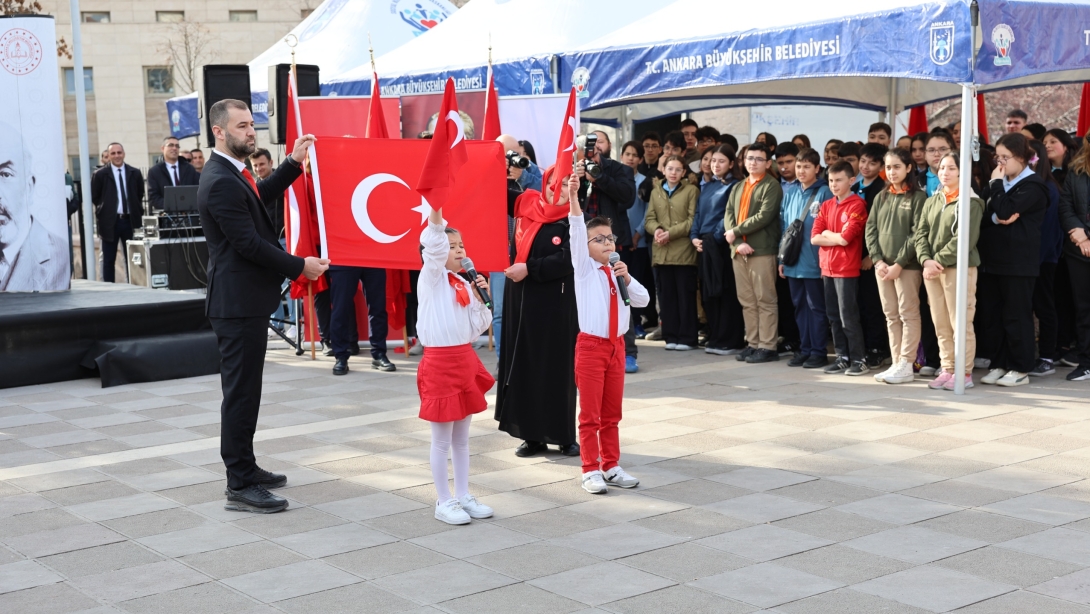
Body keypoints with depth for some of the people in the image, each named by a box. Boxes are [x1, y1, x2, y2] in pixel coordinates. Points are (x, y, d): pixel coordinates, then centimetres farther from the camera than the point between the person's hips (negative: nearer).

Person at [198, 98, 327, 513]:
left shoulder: (233, 174, 11)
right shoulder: (221, 183, -20)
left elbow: (262, 196, 29)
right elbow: (249, 244, -22)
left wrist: (294, 163, 21)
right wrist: (300, 267, -13)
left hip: (244, 299, 11)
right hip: (238, 303, -11)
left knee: (244, 389, 18)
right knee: (241, 391, -6)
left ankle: (245, 468, 28)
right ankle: (240, 487, -1)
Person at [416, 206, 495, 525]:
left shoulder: (465, 284, 10)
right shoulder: (431, 278, -6)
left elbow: (475, 329, 12)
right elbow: (432, 246, -27)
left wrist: (481, 300, -1)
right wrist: (435, 213, -40)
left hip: (466, 359, 6)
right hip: (439, 362, -6)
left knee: (461, 438, 15)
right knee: (442, 440, 2)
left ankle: (464, 496, 24)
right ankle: (444, 502, 11)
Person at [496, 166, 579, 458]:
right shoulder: (525, 204, 5)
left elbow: (568, 260, -19)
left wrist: (529, 268, -21)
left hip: (555, 303, -5)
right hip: (520, 299, 5)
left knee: (556, 367, 1)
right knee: (524, 365, 8)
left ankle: (563, 435, 10)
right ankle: (532, 435, 16)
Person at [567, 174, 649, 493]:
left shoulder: (618, 272, 10)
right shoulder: (584, 267, -3)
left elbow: (643, 300, 4)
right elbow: (576, 232, -18)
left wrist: (626, 279, -11)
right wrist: (573, 197, -30)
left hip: (616, 345, 5)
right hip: (591, 345, -5)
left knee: (612, 413, 11)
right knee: (590, 413, 0)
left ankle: (610, 467, 20)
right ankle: (590, 471, 7)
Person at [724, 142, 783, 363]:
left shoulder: (772, 186, -3)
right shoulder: (737, 188, 19)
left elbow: (764, 216, -15)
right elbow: (728, 216, 8)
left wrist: (736, 232, -10)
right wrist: (737, 243, -8)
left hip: (762, 251, -7)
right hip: (739, 251, 7)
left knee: (765, 301, -4)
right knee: (747, 302, 9)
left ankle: (767, 347, -1)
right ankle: (752, 343, 15)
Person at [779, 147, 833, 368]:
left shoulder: (824, 193, -7)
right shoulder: (790, 194, 11)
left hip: (814, 262, -6)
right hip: (793, 262, 6)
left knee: (816, 307, 2)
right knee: (799, 306, 11)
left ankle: (818, 352, 9)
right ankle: (804, 349, 20)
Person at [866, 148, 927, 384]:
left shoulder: (917, 197, -3)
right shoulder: (881, 197, 14)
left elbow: (917, 234, -10)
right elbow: (871, 230, 8)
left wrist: (899, 263, -15)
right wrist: (878, 260, -5)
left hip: (907, 265, -6)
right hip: (882, 265, 6)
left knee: (909, 315, -3)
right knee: (891, 316, 8)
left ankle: (906, 366, -1)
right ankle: (896, 364, 12)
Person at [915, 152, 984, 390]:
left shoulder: (970, 202, -4)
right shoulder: (931, 202, 15)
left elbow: (964, 239, -13)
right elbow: (921, 234, 8)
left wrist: (939, 260, -16)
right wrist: (926, 260, -9)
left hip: (959, 268, -6)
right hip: (932, 270, 6)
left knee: (961, 324, -5)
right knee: (940, 324, 8)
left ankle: (964, 373, 1)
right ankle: (947, 370, 15)